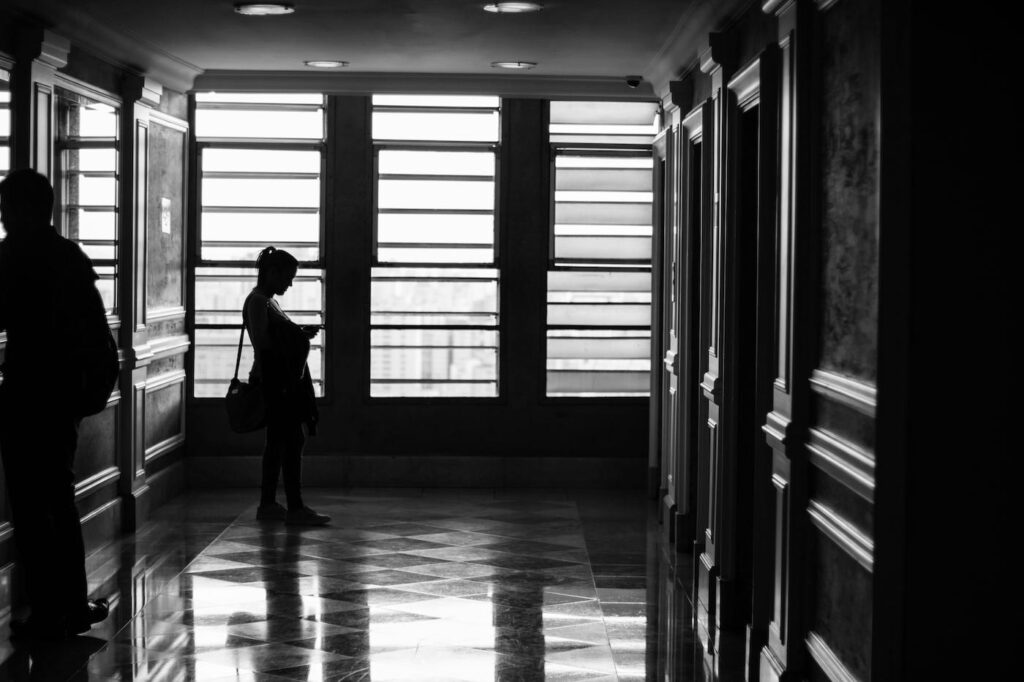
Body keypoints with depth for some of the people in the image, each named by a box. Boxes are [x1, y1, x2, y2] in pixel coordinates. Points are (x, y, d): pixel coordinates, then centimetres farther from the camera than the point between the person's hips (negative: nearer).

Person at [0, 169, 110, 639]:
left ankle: (48, 613, -1)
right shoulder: (73, 256, 10)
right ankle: (74, 604, 20)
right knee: (60, 498, 17)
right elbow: (97, 323, 12)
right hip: (68, 391, 8)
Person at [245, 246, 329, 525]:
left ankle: (267, 505, 15)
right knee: (292, 441, -11)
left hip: (285, 381, 10)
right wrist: (302, 336, -18)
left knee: (278, 442, 11)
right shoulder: (257, 302, -12)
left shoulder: (268, 301, 18)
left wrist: (301, 334, 8)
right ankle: (295, 508, -10)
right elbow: (262, 343, -19)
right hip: (276, 381, -10)